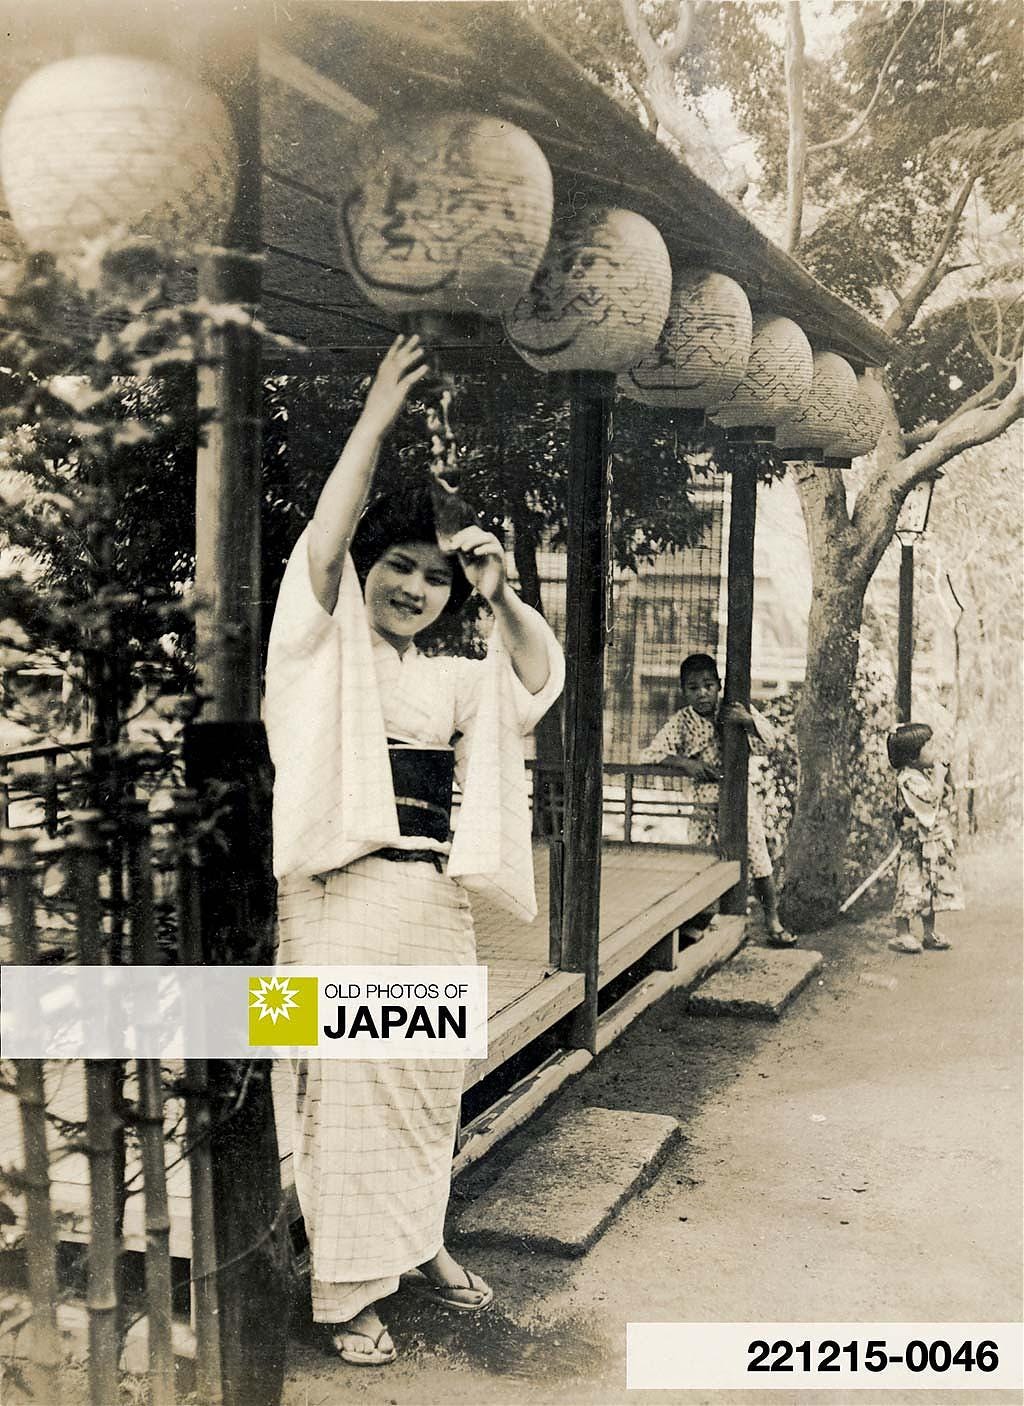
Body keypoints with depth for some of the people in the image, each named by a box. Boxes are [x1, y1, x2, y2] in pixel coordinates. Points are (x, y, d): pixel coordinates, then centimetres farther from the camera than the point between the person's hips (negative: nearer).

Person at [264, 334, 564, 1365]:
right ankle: (347, 1292, 8)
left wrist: (500, 593, -6)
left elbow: (543, 677, 7)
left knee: (431, 1084, 13)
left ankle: (417, 1244, 31)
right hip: (340, 895, -5)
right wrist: (375, 421, -15)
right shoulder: (325, 649, 1)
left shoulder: (452, 678, 15)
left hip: (435, 898, 5)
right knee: (344, 1086, -2)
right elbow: (322, 544, -13)